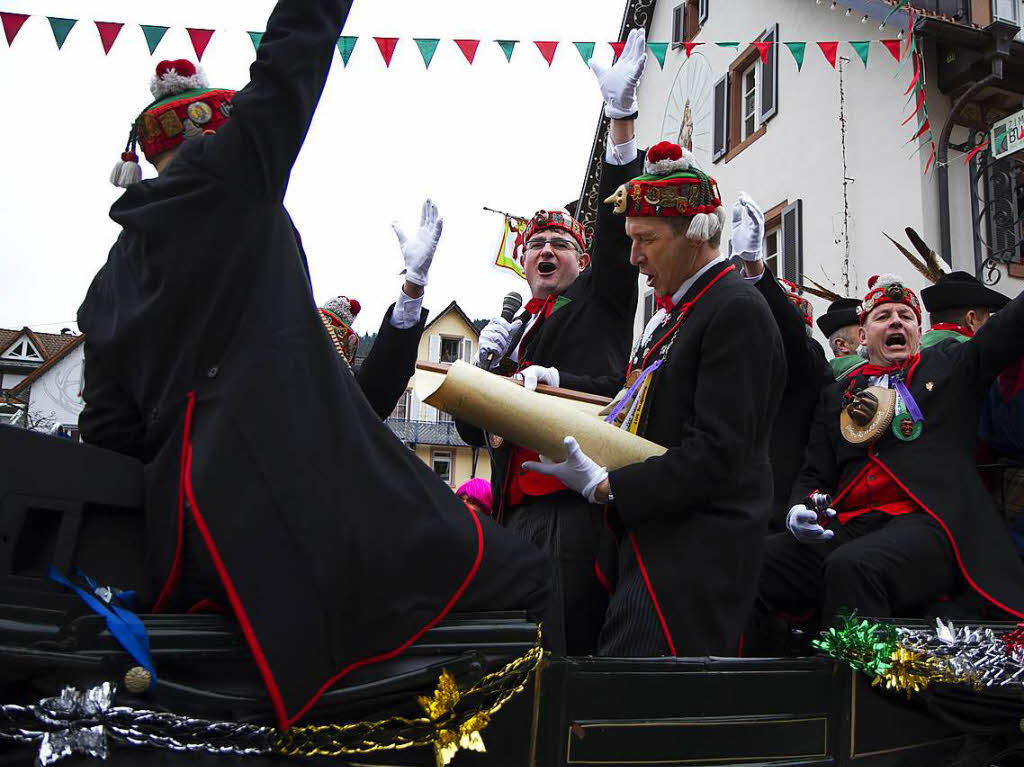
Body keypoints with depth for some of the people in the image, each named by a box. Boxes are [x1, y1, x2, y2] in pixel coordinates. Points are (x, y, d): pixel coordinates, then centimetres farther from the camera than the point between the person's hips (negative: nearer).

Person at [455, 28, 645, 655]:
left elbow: (618, 218, -4)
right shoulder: (514, 331, 26)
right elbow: (473, 428, 21)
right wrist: (487, 364, 3)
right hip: (516, 513, 6)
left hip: (577, 504, -6)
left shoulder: (601, 298, 12)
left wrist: (622, 116, -11)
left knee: (567, 649, -11)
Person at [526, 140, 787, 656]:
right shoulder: (673, 309, 17)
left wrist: (605, 487, -18)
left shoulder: (738, 312, -12)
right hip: (646, 545, 9)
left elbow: (718, 456, -19)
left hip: (690, 564, -9)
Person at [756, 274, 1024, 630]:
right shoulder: (836, 395, 25)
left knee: (851, 566, -37)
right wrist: (799, 510, -1)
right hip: (846, 530, 3)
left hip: (925, 523, -3)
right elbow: (814, 475, 21)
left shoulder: (951, 365, 20)